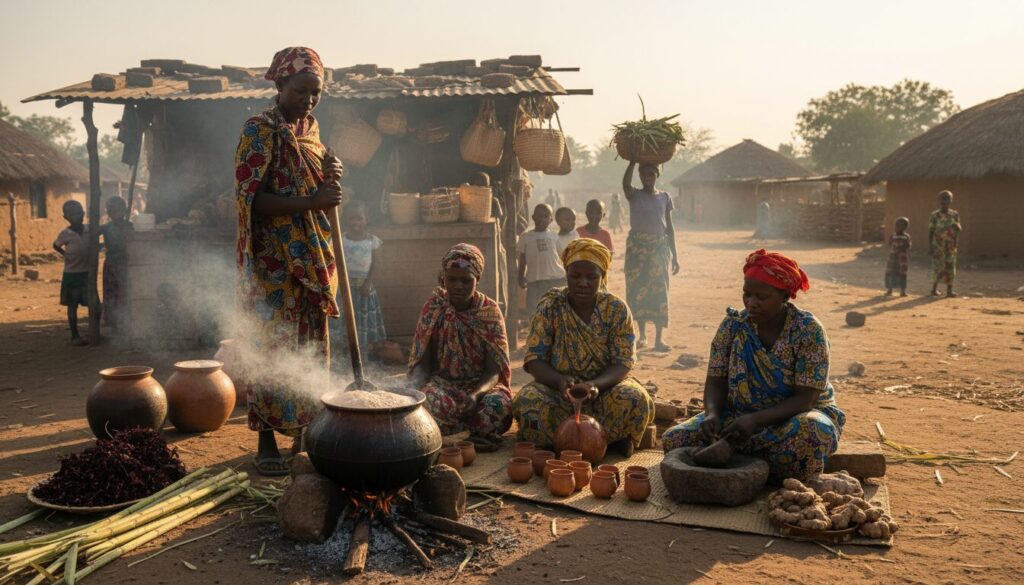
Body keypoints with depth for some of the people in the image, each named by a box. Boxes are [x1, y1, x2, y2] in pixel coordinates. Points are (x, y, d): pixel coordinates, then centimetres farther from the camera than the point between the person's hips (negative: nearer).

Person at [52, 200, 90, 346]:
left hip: (87, 273, 3)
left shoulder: (89, 230, -2)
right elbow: (56, 245, 8)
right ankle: (75, 336, 9)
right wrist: (66, 255, -1)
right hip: (71, 274, -3)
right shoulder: (65, 234, -10)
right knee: (72, 305, 3)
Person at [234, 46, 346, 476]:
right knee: (274, 348, -5)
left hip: (312, 258, 7)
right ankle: (267, 443, 5)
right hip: (273, 262, -7)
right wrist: (308, 202, -28)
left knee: (312, 347, 9)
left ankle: (305, 433, 21)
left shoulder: (309, 129, 14)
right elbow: (249, 198, -16)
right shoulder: (259, 131, -8)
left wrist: (330, 177, -1)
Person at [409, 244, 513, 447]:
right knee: (433, 401, -36)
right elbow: (422, 363, -1)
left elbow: (494, 369, -8)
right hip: (442, 382, 0)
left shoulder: (489, 311, -2)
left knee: (499, 403, -34)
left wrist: (475, 394, -29)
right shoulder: (433, 308, 0)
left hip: (481, 384, 0)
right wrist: (416, 388, -24)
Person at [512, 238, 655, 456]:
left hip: (605, 384, 0)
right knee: (529, 402, -32)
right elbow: (534, 361, -10)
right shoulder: (550, 306, -6)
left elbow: (623, 363, -10)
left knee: (634, 399, -32)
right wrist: (560, 381, -32)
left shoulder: (616, 309, -5)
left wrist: (595, 384, -32)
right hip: (558, 387, 1)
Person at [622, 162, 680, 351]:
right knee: (638, 289, 1)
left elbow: (669, 227, 9)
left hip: (659, 247, 1)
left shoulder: (664, 197, 8)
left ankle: (658, 338, 2)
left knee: (659, 290, -2)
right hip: (637, 247, -1)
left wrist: (675, 255, 5)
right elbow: (625, 183, -23)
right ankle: (642, 334, 14)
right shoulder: (634, 196, 2)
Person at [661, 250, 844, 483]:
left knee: (807, 433, -41)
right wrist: (712, 414, -26)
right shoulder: (733, 324, -4)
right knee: (673, 440, -18)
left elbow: (804, 399, -19)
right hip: (741, 415, 4)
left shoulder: (808, 330, -15)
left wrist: (755, 420, -34)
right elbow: (715, 382, -3)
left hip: (795, 415, -3)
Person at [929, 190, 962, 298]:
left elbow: (960, 229, 6)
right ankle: (934, 288, 12)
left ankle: (949, 290, 6)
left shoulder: (954, 214, 5)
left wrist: (958, 226, -18)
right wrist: (929, 246, -6)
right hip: (938, 246, -3)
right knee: (938, 268, -5)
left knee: (950, 268, 1)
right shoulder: (935, 215, -3)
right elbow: (930, 231, -2)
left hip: (951, 246, 3)